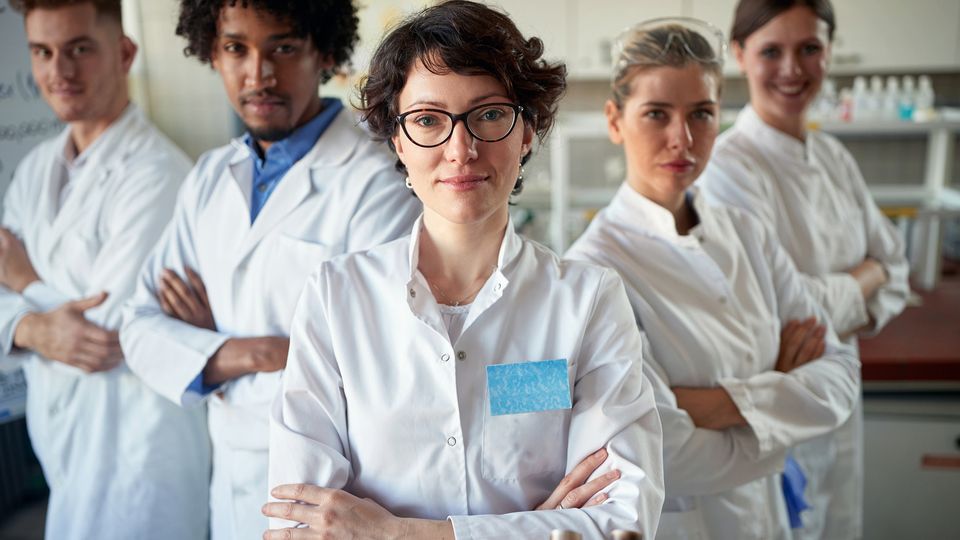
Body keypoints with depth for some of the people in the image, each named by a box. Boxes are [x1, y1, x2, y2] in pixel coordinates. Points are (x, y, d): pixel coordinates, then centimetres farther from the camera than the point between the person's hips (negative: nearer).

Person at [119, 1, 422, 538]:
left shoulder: (378, 184, -20)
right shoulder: (211, 177, 2)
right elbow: (143, 327, 1)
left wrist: (210, 348, -11)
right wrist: (246, 354, -18)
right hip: (232, 475, 6)